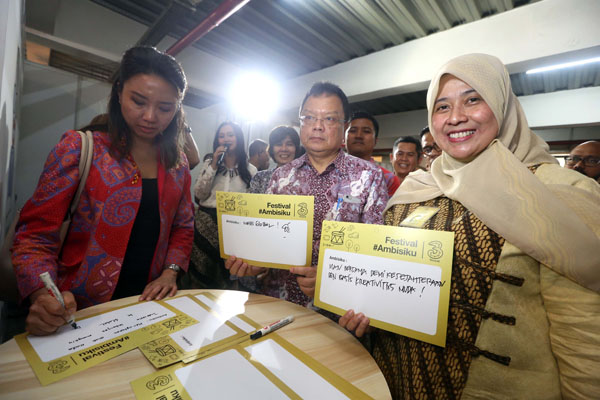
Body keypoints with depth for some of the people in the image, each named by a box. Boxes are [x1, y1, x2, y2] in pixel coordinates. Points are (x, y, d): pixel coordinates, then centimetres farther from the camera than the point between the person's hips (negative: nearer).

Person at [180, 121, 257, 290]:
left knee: (228, 277, 3)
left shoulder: (250, 170, 6)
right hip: (206, 225, 1)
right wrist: (213, 166, -4)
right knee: (201, 273, 5)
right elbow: (199, 195, 1)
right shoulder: (209, 164, 11)